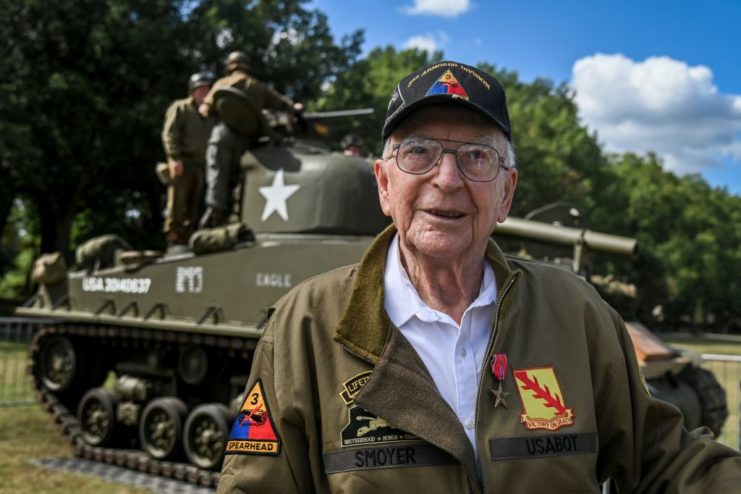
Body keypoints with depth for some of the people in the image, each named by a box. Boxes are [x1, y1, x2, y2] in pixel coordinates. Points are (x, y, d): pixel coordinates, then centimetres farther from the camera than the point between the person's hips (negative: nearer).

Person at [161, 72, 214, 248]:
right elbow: (169, 133, -4)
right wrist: (174, 157, -16)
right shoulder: (180, 108, 8)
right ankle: (174, 240, -12)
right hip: (182, 163, -6)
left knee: (192, 208, 2)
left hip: (200, 166, 6)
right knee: (177, 205, -11)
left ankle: (186, 240, 3)